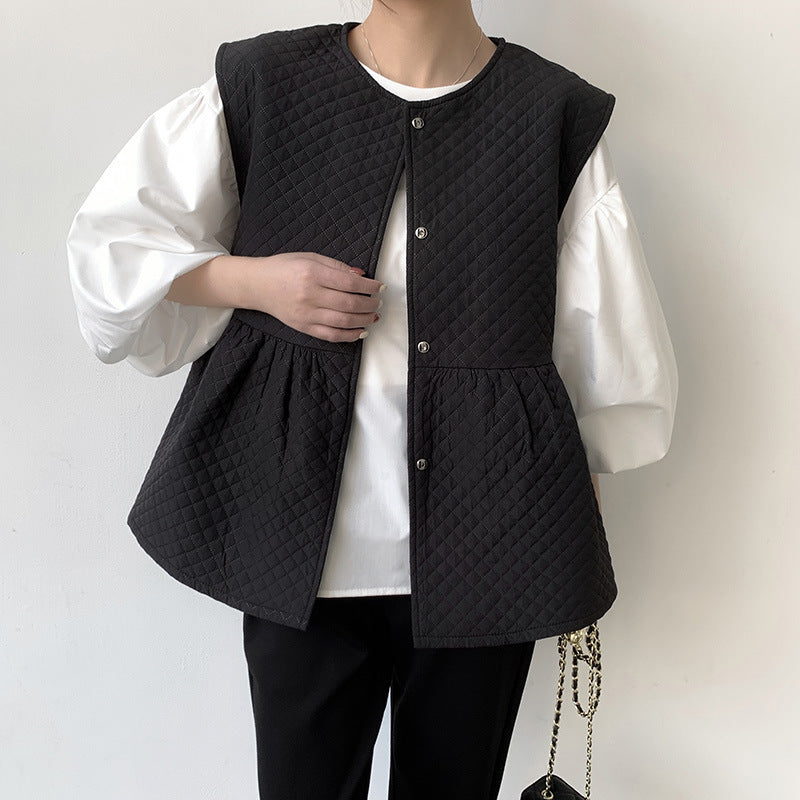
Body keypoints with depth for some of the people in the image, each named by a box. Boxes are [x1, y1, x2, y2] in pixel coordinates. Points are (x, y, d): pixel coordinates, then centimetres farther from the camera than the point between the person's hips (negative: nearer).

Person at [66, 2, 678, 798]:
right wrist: (254, 280, -10)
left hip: (482, 550, 0)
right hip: (302, 543, 1)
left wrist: (582, 547, 11)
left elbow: (610, 354, 6)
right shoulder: (258, 85, 1)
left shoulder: (559, 119, -1)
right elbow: (106, 239, 8)